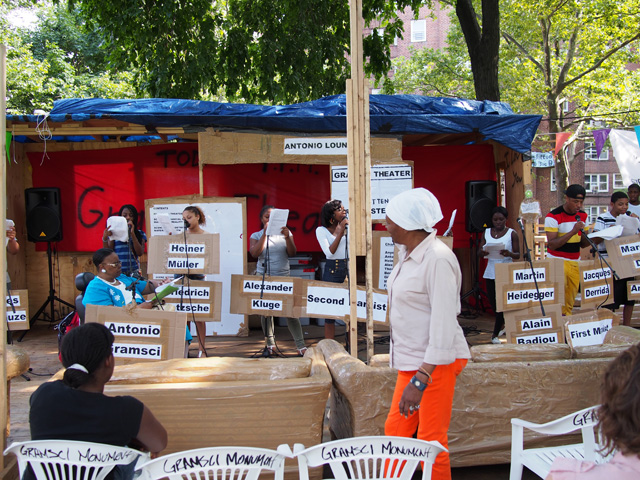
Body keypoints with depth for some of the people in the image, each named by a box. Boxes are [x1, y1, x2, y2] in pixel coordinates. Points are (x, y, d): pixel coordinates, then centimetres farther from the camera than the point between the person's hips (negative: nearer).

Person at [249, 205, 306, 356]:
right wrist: (265, 234, -14)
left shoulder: (285, 233, 8)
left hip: (284, 276, 0)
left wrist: (287, 237, -18)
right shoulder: (256, 236, 6)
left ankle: (300, 345, -4)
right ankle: (270, 343, 19)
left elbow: (292, 253, -2)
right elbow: (254, 253, -11)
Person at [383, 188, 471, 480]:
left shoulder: (437, 258, -20)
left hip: (436, 363, -9)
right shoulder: (407, 253, 9)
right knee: (394, 432, 12)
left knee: (430, 440, 0)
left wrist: (420, 380, -26)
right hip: (411, 360, 9)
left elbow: (444, 324, -24)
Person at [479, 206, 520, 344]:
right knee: (493, 302, 9)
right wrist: (482, 252, -17)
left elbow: (518, 255, -3)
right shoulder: (486, 233, 8)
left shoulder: (512, 233, -2)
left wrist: (509, 254, -25)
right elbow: (479, 252, 6)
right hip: (490, 272, 4)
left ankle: (496, 334, 6)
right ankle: (502, 324, 36)